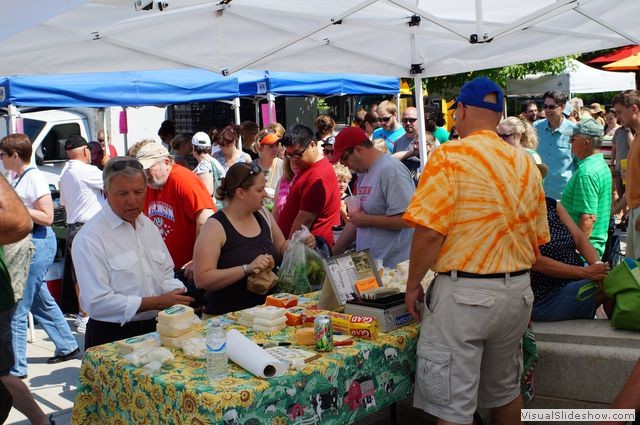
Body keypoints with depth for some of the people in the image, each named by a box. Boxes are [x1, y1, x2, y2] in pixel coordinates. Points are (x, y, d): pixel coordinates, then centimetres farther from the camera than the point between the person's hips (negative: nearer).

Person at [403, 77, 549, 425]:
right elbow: (538, 239, 13)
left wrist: (413, 285, -5)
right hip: (517, 292, 7)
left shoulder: (449, 156, -12)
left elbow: (429, 232, -18)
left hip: (463, 292, -7)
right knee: (505, 390, 24)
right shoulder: (526, 164, 7)